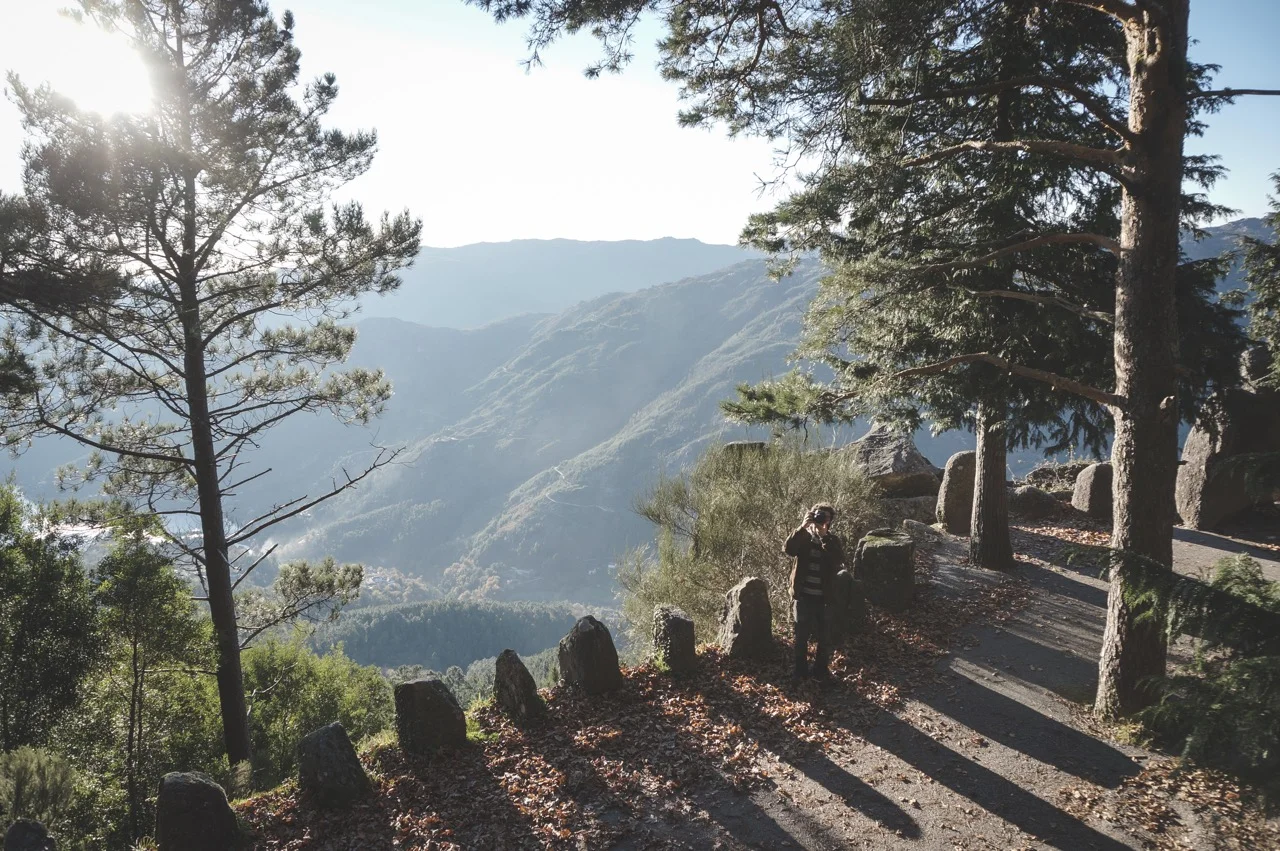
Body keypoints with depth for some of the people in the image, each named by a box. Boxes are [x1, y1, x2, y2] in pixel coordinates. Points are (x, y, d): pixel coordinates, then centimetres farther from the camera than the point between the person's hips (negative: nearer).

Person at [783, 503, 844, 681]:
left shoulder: (832, 541, 2)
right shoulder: (803, 537, 1)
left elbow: (839, 560, -17)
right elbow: (788, 549, -19)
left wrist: (824, 536, -22)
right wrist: (803, 527, -25)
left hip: (824, 597, 0)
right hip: (803, 596, 0)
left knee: (825, 637, 4)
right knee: (801, 635, 9)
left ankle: (821, 670, 20)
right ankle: (801, 670, 23)